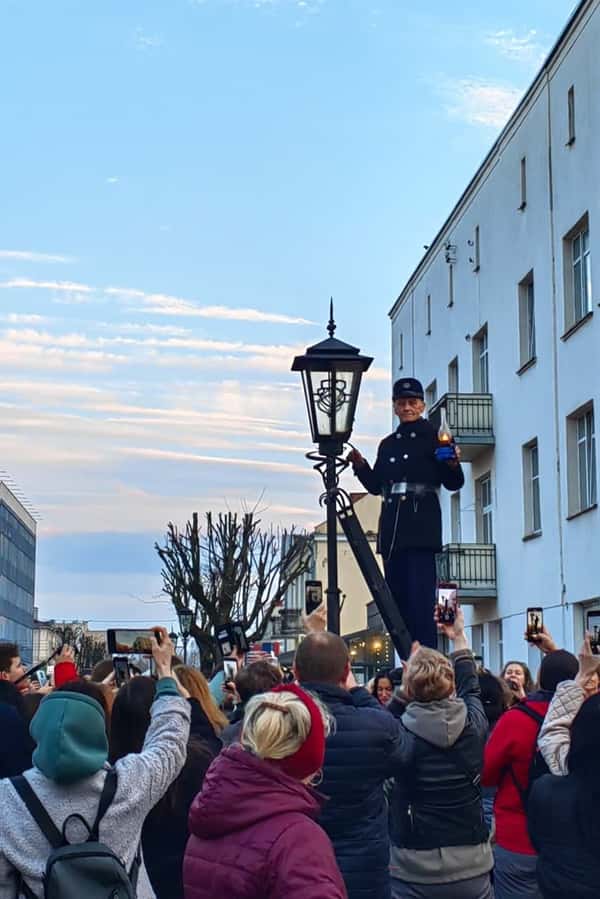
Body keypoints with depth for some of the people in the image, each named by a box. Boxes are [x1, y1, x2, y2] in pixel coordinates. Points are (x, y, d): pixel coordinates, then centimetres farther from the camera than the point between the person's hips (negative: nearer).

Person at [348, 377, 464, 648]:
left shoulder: (434, 438, 4)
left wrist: (453, 465, -20)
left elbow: (453, 483, 0)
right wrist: (360, 465, 4)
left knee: (420, 599, -13)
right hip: (392, 529, 6)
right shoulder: (388, 445, 19)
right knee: (398, 599, 5)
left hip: (421, 526, -6)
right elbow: (375, 485, 19)